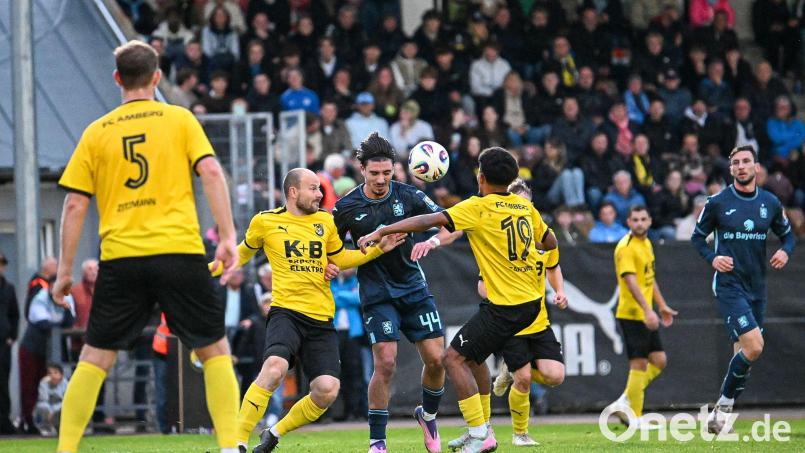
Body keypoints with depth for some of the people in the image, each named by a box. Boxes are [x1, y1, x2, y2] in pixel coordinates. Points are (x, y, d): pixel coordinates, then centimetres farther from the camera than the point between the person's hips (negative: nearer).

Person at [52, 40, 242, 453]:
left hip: (120, 257, 1)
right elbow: (211, 172, -5)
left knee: (94, 359, 7)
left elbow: (74, 205, 7)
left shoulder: (97, 132, 11)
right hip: (179, 251, -1)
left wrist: (65, 270, 11)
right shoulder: (180, 119, 7)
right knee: (214, 350, 9)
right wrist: (227, 237, -6)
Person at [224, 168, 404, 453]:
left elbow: (340, 258, 25)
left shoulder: (325, 222, 12)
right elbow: (243, 253, 22)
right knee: (274, 368, -32)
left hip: (321, 320, 4)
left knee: (327, 391, -10)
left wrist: (379, 249, 15)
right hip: (286, 312, -4)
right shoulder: (265, 222, 4)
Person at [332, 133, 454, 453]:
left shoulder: (408, 195, -6)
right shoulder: (347, 207, -7)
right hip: (377, 293, -2)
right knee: (385, 363, -15)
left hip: (413, 287, 2)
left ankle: (428, 415, 27)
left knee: (436, 359, -2)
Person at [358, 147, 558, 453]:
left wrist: (382, 232, -16)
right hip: (530, 301, 8)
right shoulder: (525, 207, 8)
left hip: (505, 307, -8)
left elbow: (431, 220, -18)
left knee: (454, 358, -5)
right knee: (472, 355, 23)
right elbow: (550, 242, 20)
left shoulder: (479, 208, -11)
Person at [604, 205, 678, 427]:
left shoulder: (646, 243, 15)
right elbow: (631, 281, -25)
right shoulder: (626, 247, -15)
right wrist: (647, 310, -33)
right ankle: (635, 417, -2)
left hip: (645, 315, 9)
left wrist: (662, 306, 27)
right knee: (639, 364, -8)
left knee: (659, 361, 9)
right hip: (632, 314, -9)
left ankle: (626, 402, 17)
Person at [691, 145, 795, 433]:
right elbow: (698, 236, 7)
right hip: (729, 284, -5)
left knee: (743, 352, 6)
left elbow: (787, 235, 18)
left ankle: (722, 410, 19)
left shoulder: (770, 203, 6)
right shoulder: (718, 202, -3)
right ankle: (725, 402, -2)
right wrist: (712, 258, -12)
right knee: (753, 346, -19)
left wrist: (785, 251, -5)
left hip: (757, 287, 5)